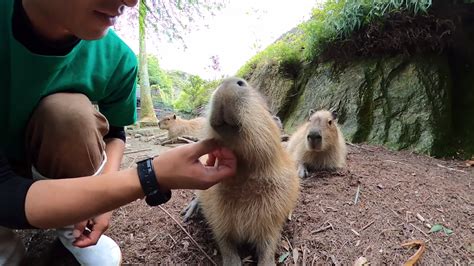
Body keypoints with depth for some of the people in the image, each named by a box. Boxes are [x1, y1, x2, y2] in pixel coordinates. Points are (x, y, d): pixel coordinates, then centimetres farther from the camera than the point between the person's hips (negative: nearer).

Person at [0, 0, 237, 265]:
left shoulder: (117, 58, -24)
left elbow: (115, 130, -5)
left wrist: (101, 198, -21)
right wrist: (150, 177, -46)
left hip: (60, 161, 3)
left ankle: (69, 224, -1)